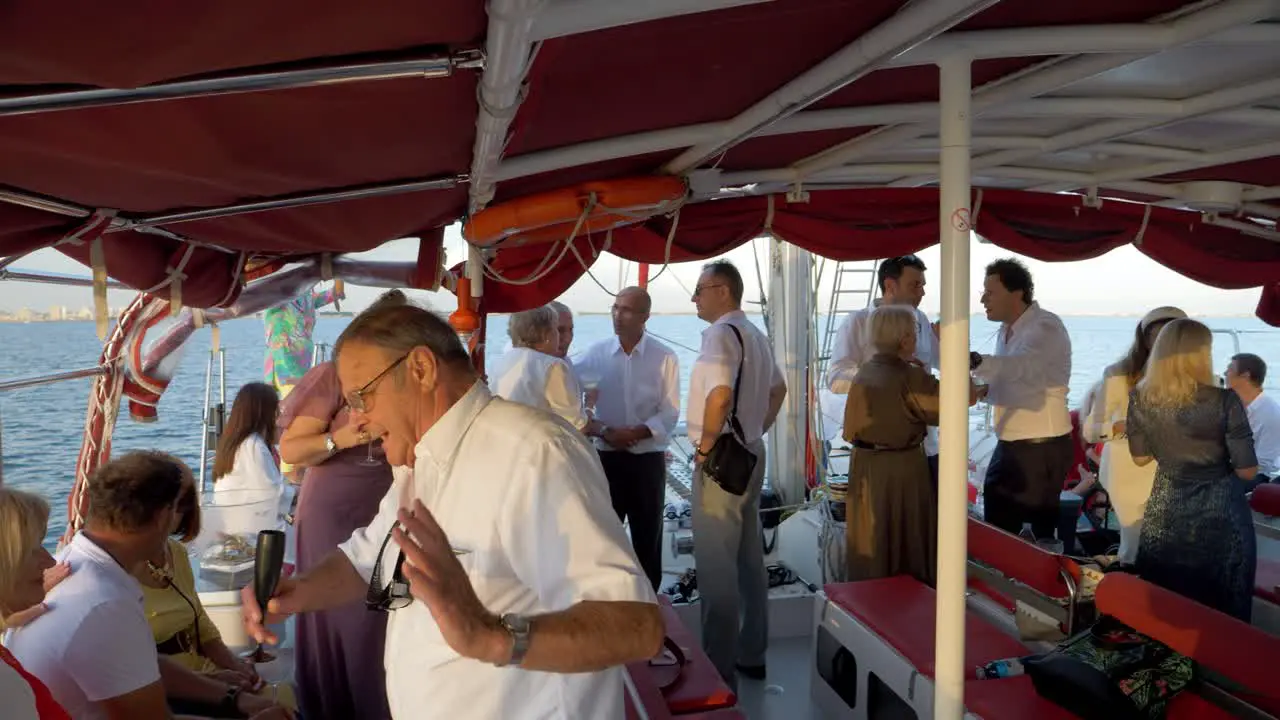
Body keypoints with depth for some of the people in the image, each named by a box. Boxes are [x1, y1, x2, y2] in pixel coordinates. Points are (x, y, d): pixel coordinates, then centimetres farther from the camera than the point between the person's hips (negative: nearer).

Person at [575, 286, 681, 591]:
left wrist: (638, 432, -20)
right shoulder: (595, 354, -1)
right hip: (606, 456, 1)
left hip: (648, 459, -1)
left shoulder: (664, 358, -4)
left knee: (648, 535, 10)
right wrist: (604, 431, -17)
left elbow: (670, 413, -6)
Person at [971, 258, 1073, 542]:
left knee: (1039, 531, 0)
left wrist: (974, 360, -54)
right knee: (997, 528, 14)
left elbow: (1021, 367, -37)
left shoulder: (1045, 327, -16)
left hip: (1042, 447, -9)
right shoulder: (1007, 330, 11)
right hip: (1009, 444, 9)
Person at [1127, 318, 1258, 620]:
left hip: (1164, 512, 3)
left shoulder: (1140, 399, -6)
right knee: (1219, 615, 13)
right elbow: (1247, 470, -12)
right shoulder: (1224, 401, -17)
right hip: (1220, 514, -3)